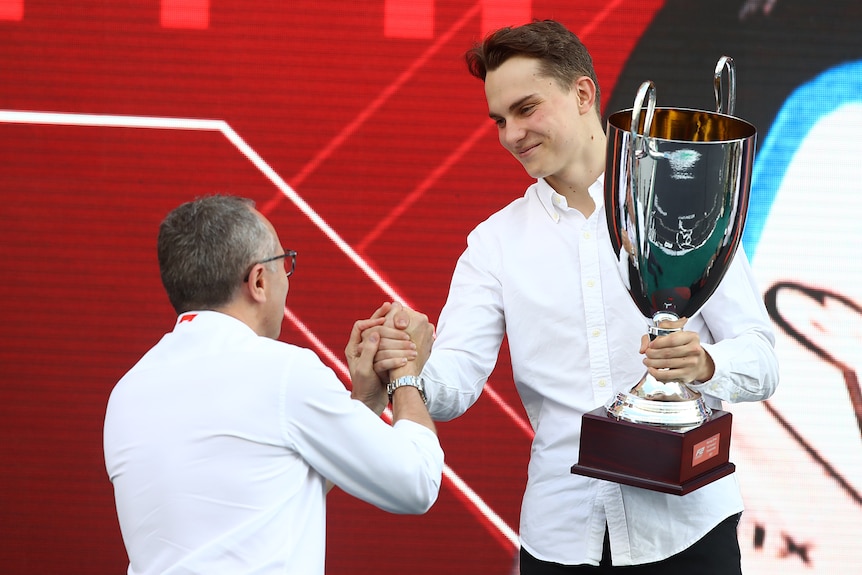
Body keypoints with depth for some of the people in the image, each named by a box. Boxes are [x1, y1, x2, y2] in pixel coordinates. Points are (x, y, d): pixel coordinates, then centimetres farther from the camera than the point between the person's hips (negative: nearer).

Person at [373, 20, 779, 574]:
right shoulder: (495, 239, 8)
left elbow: (760, 360, -3)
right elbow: (454, 386, -5)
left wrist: (703, 363, -25)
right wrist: (411, 369, -27)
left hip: (683, 523, -2)